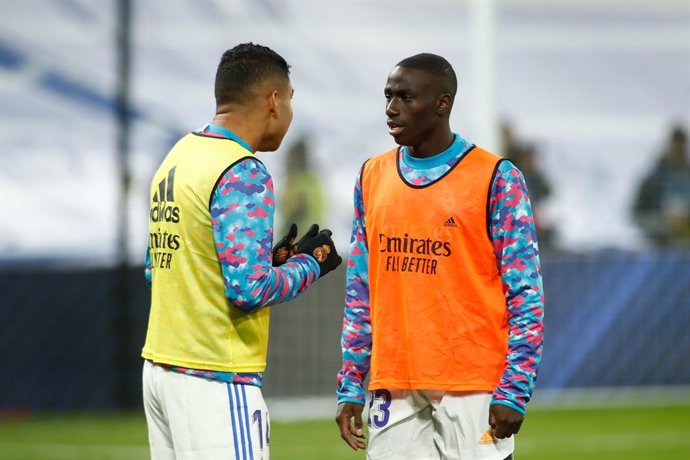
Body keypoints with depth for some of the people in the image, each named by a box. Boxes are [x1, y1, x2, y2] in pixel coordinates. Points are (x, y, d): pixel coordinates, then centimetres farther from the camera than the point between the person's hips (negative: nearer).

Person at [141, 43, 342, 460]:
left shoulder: (176, 159, 13)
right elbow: (249, 290, -21)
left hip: (160, 369, 9)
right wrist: (309, 265, -2)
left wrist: (272, 261, 18)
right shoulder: (243, 173, -14)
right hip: (216, 379, -9)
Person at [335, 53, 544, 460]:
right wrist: (350, 386, 10)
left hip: (473, 390, -4)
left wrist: (513, 392, -12)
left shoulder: (496, 178, -2)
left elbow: (526, 296, -4)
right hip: (393, 389, 4)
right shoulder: (373, 177, 13)